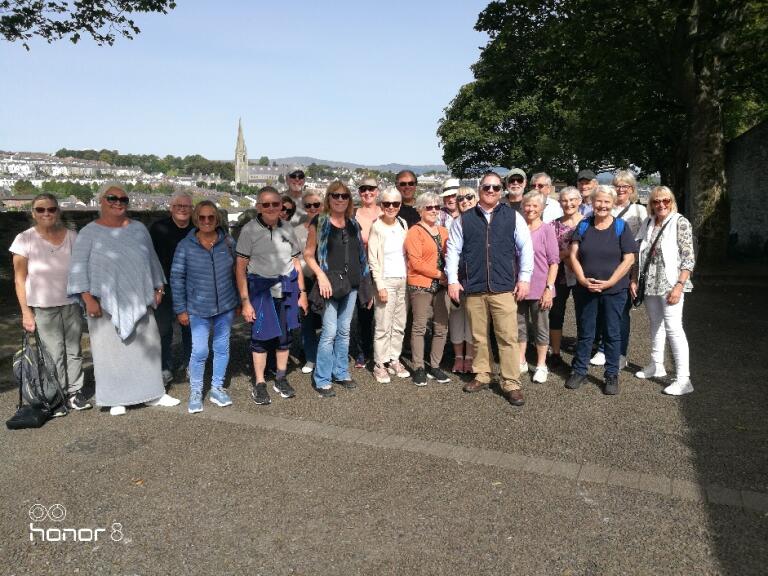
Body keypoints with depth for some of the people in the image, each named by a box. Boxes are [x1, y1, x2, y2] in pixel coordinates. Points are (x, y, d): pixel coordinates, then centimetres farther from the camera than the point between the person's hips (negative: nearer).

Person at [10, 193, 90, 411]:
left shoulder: (71, 236, 3)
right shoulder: (25, 240, -4)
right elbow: (19, 279, -2)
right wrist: (26, 312, -6)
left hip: (72, 305, 2)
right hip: (43, 308, -2)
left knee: (74, 350, 7)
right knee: (54, 353, 1)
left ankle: (74, 391, 20)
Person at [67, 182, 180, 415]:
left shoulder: (138, 229, 10)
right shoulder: (89, 233, -2)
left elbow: (152, 260, 16)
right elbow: (79, 268, -6)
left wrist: (158, 288, 14)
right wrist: (88, 298, -14)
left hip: (139, 301, 4)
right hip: (106, 303, -4)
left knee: (147, 345, 8)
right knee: (111, 349, 1)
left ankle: (152, 393, 20)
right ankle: (116, 399, 12)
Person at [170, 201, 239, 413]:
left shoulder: (228, 242, 0)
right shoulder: (185, 246, -6)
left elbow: (238, 272, 8)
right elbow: (176, 278, -2)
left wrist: (239, 301, 9)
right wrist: (180, 309, -3)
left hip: (226, 307, 3)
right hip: (198, 309, -2)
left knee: (222, 348, 11)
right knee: (200, 351, -5)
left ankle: (217, 388, 27)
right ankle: (195, 392, 15)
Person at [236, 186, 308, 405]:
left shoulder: (287, 229, 6)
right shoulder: (249, 230, -7)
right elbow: (240, 267, -8)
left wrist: (302, 293, 10)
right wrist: (245, 301, -11)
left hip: (287, 288, 4)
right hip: (260, 288, -4)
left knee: (285, 334, 11)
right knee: (261, 336, 3)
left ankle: (281, 379, 27)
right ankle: (259, 383, 17)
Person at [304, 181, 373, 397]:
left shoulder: (353, 224, 13)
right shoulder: (319, 223, -2)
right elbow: (308, 254, -4)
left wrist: (365, 285, 13)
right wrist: (321, 275, -18)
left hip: (351, 284, 5)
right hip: (330, 284, -5)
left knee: (344, 331, 13)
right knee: (330, 332, -8)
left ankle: (341, 372, 25)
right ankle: (322, 380, 3)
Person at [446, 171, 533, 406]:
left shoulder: (513, 217, 5)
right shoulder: (464, 219, 7)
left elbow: (526, 248, 6)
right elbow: (453, 250, 7)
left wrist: (524, 278, 0)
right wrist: (452, 281, 1)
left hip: (504, 289, -1)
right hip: (474, 289, 1)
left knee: (508, 337, -2)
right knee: (478, 336, 10)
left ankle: (511, 384, 7)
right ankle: (481, 376, 26)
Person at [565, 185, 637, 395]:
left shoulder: (621, 227, -1)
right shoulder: (583, 226, 5)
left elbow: (629, 259, -6)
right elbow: (573, 255, 0)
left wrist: (609, 282, -14)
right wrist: (582, 279, -13)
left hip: (614, 290, -1)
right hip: (584, 289, 2)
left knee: (612, 333, 7)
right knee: (584, 332, 11)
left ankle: (612, 375, 19)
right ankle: (579, 371, 23)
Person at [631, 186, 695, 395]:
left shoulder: (680, 223, -8)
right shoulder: (647, 223, 9)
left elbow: (688, 258, -11)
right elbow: (638, 255, 14)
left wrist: (679, 286, -18)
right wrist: (634, 280, 7)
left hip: (670, 284, -6)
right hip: (649, 284, 6)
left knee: (673, 327, -9)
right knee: (655, 324, 16)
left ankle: (683, 379, -5)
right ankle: (656, 365, 30)